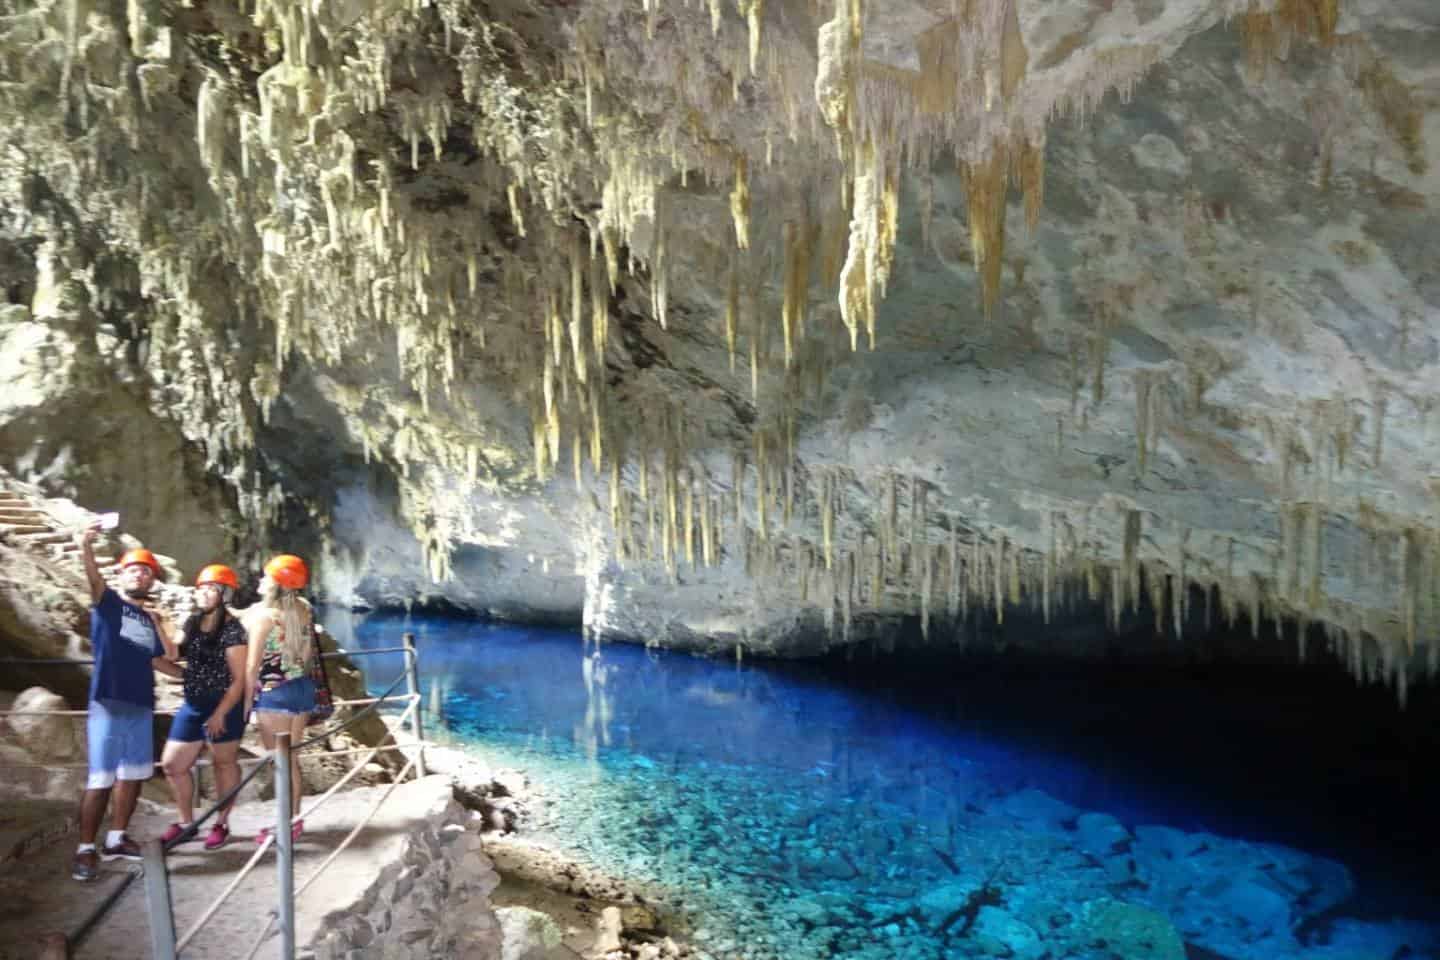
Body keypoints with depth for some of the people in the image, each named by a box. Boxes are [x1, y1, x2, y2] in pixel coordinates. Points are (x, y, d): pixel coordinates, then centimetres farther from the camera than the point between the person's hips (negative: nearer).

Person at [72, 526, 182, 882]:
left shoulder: (149, 620, 15)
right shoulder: (107, 603, -2)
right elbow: (94, 579, -24)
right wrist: (86, 548, -43)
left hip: (141, 707, 7)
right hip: (108, 705, -6)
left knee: (133, 776, 12)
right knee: (101, 779, -6)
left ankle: (116, 839, 25)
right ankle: (85, 849, 4)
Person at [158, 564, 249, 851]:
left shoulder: (232, 629, -13)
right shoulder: (192, 622, 9)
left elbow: (239, 678, -14)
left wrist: (220, 713, -19)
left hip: (225, 706, -7)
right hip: (193, 704, 7)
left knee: (224, 763, 8)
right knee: (172, 763, 9)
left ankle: (221, 824, 21)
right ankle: (186, 822, 26)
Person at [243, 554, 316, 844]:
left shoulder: (262, 614, -14)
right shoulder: (304, 609, 3)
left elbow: (253, 665, -12)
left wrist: (246, 701, -6)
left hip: (274, 693, -7)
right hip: (302, 687, 7)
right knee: (292, 758, 16)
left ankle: (288, 825, 8)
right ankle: (294, 819, 24)